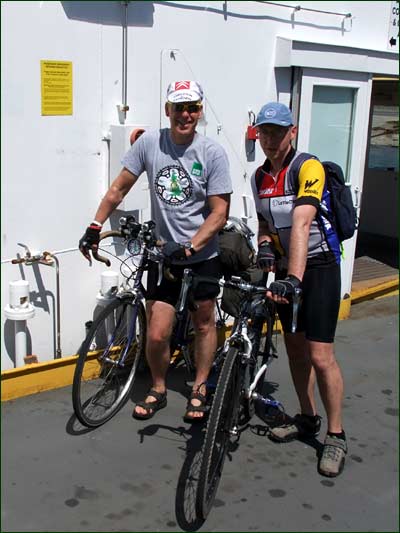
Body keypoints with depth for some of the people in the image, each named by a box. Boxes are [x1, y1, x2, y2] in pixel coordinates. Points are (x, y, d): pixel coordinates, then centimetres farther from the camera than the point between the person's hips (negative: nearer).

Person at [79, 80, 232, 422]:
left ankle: (199, 390, 34)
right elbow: (120, 188, 4)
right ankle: (158, 390, 25)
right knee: (157, 334, -2)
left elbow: (220, 213, -13)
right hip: (163, 255, 1)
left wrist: (189, 248, -23)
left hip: (203, 256, -1)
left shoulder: (212, 153, -11)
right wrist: (95, 227, 0)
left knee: (203, 323, 14)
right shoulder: (149, 143, -5)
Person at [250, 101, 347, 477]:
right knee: (294, 348, 13)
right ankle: (307, 419, 31)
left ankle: (336, 436, 8)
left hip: (318, 267, -7)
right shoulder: (259, 177, 5)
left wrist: (293, 279, -42)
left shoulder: (307, 167, -19)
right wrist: (264, 246, -7)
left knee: (319, 356, -8)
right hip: (286, 270, 7)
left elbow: (301, 224, -32)